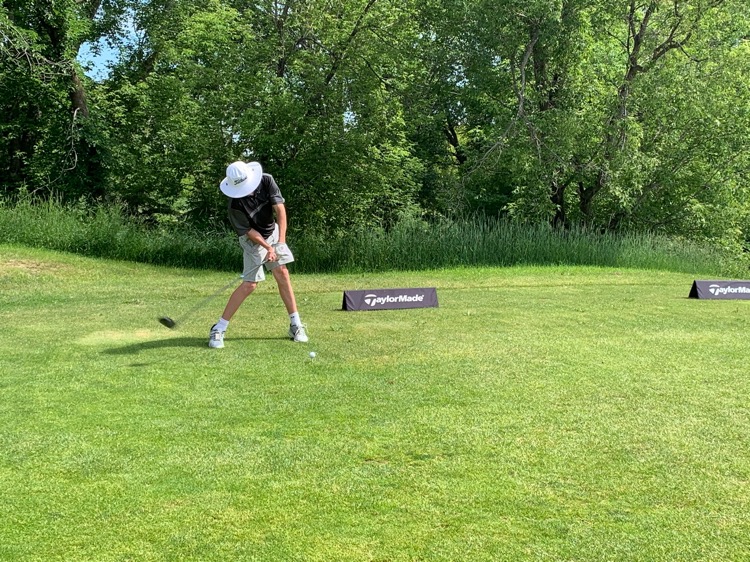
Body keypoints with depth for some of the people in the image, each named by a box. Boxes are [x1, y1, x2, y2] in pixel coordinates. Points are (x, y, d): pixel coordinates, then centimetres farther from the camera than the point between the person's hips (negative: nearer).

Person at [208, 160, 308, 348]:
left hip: (273, 232, 4)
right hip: (253, 240, -4)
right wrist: (268, 248, -27)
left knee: (282, 274, -1)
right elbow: (249, 231, -19)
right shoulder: (236, 205, -27)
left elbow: (280, 209, -20)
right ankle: (218, 329, -5)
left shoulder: (266, 181, -19)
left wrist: (281, 241, -27)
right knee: (250, 284, -11)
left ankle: (296, 325, 5)